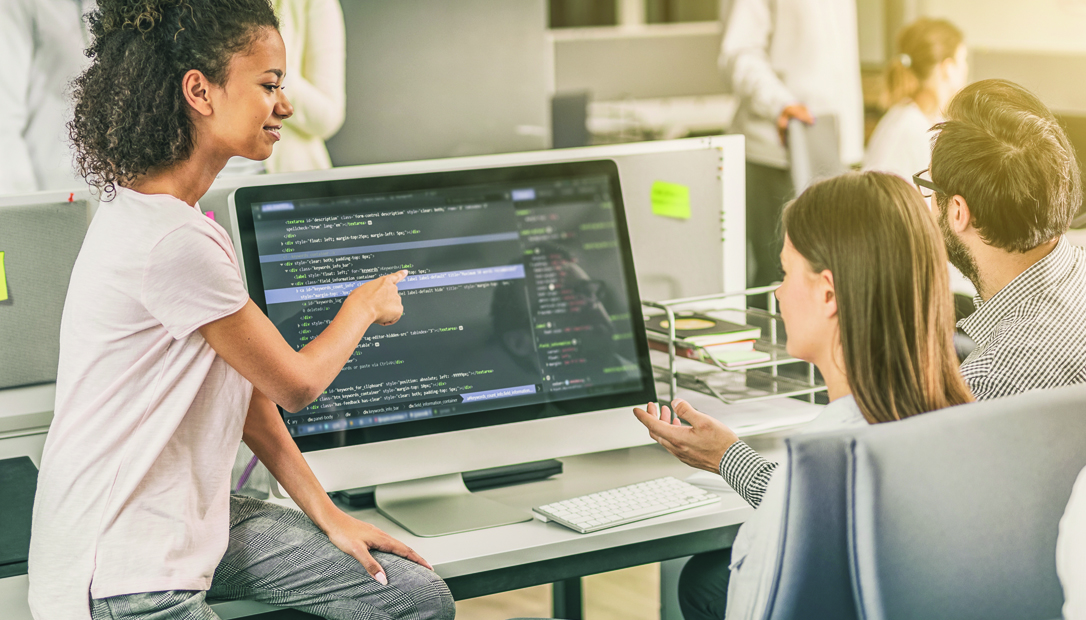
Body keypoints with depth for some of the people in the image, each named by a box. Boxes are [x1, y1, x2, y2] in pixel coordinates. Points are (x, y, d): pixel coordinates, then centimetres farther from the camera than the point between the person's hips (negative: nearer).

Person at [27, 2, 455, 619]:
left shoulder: (157, 213, 7)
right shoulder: (175, 242, -26)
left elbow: (246, 384, 9)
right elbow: (294, 384, -13)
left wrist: (328, 515, 7)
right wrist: (364, 305, 6)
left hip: (191, 518, 10)